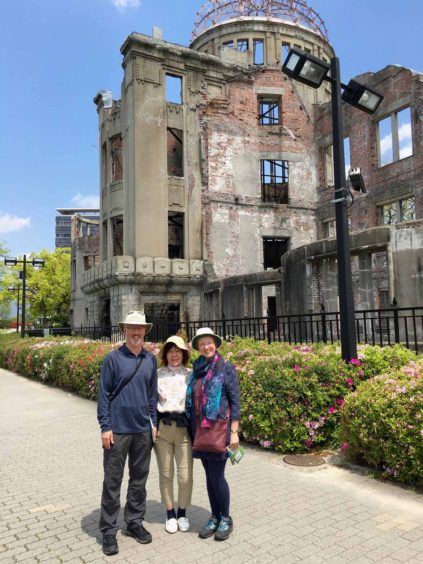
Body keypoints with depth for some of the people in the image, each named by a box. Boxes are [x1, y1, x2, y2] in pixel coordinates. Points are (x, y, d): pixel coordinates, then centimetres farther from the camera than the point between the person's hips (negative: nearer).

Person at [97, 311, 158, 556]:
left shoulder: (151, 360, 4)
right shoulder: (113, 358, -7)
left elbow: (152, 394, 10)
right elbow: (104, 395, -6)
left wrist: (154, 423, 8)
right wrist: (105, 427, -10)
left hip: (143, 430, 4)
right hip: (118, 430, -4)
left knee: (139, 479, 14)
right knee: (112, 481, 5)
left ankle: (135, 522, 30)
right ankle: (109, 530, 18)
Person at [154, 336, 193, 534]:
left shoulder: (191, 375, 2)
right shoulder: (158, 374, 3)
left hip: (184, 428, 0)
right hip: (162, 428, 1)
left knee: (185, 475, 2)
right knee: (165, 474, 10)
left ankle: (182, 513, 26)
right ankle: (170, 513, 30)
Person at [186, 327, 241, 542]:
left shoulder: (226, 367, -6)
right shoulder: (197, 369, 8)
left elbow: (235, 401, -7)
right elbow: (191, 400, 14)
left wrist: (234, 431, -11)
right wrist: (193, 430, 12)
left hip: (219, 427, -5)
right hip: (200, 429, 5)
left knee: (217, 475, -1)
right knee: (209, 475, 13)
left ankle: (226, 519, 19)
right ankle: (214, 517, 28)